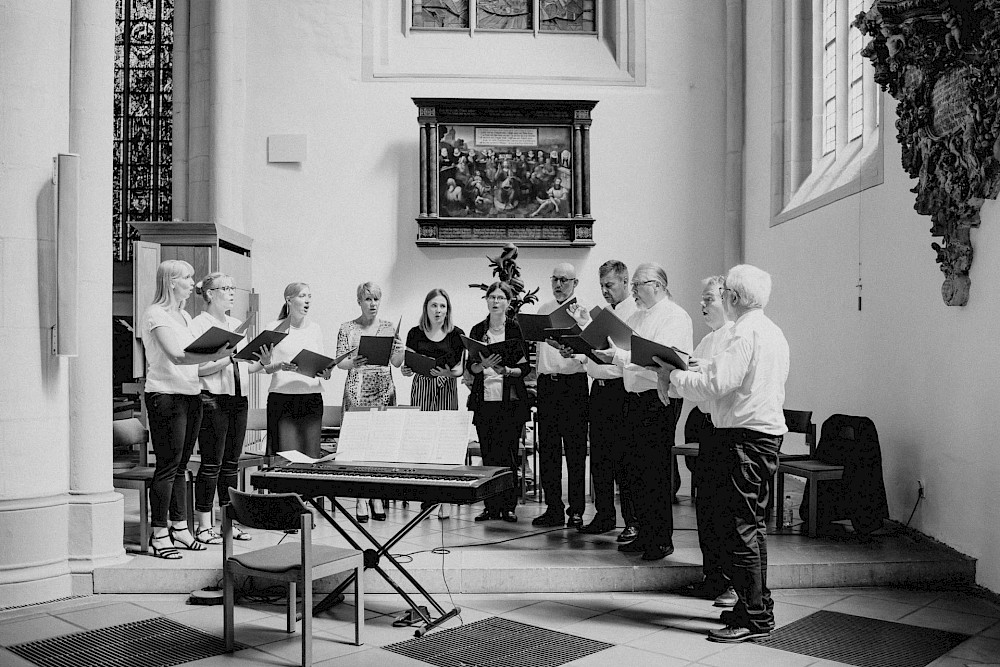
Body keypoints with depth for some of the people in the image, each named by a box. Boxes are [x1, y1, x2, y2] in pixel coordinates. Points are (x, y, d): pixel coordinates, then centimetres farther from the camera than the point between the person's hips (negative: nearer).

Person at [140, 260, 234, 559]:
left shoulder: (185, 316, 18)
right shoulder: (156, 315, -8)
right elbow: (177, 356, -20)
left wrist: (221, 353, -2)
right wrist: (215, 355, -29)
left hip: (190, 394, 8)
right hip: (165, 396, -8)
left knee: (180, 465, 11)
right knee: (168, 465, -5)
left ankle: (179, 526, 17)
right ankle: (159, 533, 2)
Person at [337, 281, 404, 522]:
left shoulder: (389, 328, 8)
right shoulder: (347, 328, 2)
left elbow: (397, 363, 7)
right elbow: (340, 362, 0)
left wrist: (400, 351, -14)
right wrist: (353, 363, -21)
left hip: (384, 391, 2)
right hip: (357, 392, -2)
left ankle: (377, 498, 10)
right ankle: (361, 500, 2)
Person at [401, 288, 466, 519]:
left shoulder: (456, 334, 5)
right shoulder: (415, 334, 8)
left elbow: (460, 368, 4)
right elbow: (409, 366, 11)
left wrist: (448, 372, -16)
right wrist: (405, 370, -11)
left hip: (447, 390, -1)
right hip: (421, 390, 1)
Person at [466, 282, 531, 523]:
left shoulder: (517, 329, 2)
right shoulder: (478, 330, 10)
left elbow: (526, 367, 0)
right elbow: (470, 366, 4)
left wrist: (506, 371, -18)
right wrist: (484, 364, -16)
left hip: (510, 400, -3)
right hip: (484, 400, 3)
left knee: (506, 453, -5)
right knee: (487, 454, 2)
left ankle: (508, 506, 4)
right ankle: (491, 506, 10)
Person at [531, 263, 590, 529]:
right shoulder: (543, 310, 17)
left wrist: (574, 353, -30)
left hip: (574, 383, -5)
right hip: (546, 383, 5)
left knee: (575, 449, -3)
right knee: (547, 447, 5)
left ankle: (576, 510, 4)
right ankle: (553, 508, 12)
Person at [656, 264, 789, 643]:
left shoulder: (745, 334, -16)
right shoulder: (772, 331, 16)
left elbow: (715, 385, -22)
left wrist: (674, 376, -9)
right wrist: (701, 371, 13)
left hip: (745, 437, -11)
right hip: (766, 431, 11)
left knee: (742, 526, -6)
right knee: (751, 523, 17)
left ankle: (755, 619, -1)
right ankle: (756, 606, 26)